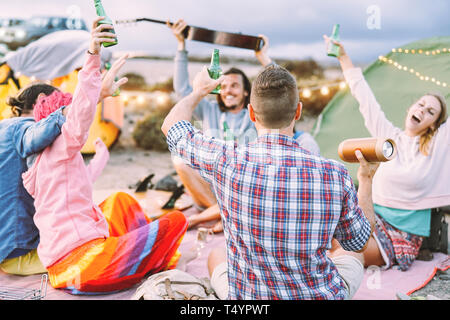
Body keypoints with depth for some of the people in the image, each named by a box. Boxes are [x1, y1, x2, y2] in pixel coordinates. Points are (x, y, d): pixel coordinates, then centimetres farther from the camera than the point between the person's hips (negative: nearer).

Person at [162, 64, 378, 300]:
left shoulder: (225, 162, -22)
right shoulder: (334, 175, -21)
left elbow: (171, 125, 0)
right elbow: (358, 241, -1)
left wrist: (199, 91, 19)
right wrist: (366, 180, 12)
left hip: (247, 294, 0)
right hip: (322, 294, 1)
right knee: (351, 255, 33)